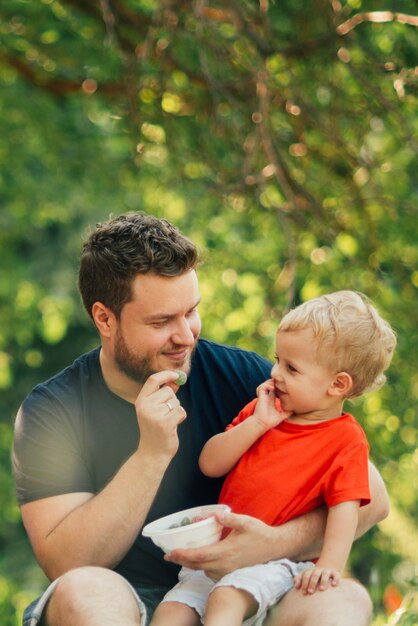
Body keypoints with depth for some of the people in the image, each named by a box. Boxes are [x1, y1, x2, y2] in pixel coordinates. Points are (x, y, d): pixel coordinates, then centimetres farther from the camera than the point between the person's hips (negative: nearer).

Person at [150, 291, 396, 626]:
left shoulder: (347, 440, -5)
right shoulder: (263, 412, 13)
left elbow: (345, 507, -13)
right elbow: (210, 465, 6)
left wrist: (330, 565, -28)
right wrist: (257, 424, -6)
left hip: (277, 563, -6)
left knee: (226, 597, -33)